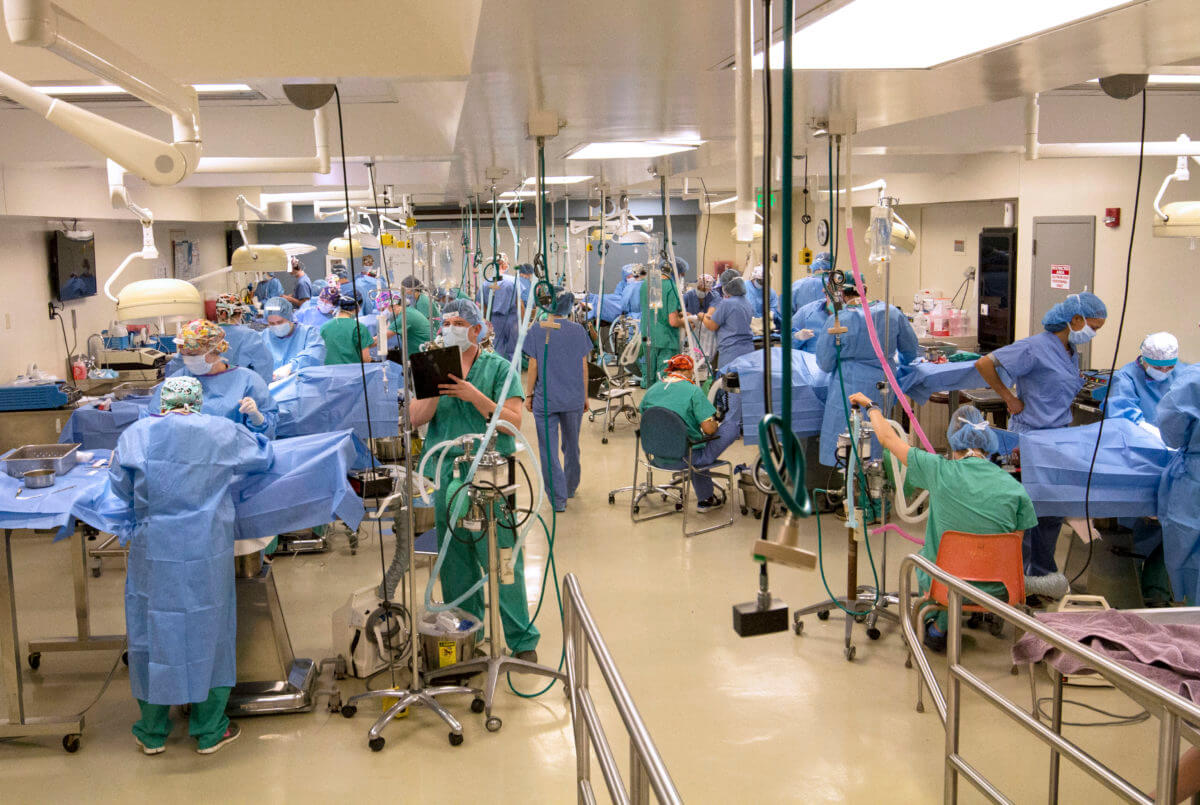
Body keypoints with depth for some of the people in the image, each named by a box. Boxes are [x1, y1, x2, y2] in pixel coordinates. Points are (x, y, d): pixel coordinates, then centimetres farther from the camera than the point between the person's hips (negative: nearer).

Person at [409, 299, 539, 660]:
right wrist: (436, 391, -14)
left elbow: (513, 421, -9)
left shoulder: (499, 368, 1)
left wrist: (474, 396, -18)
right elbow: (416, 418, 1)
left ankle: (522, 640, 4)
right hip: (445, 473, 4)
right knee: (454, 559, 10)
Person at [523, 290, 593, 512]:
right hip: (574, 398, 3)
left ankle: (558, 498, 2)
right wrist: (584, 396, 13)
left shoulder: (537, 331, -7)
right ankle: (571, 487, 35)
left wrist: (529, 395, 4)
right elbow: (584, 366, 3)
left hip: (545, 399, -3)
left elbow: (533, 366, -6)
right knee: (571, 444, 19)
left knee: (549, 449, 3)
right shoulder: (578, 330, -1)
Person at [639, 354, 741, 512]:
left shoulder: (652, 390, 1)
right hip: (690, 456, -6)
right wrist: (716, 422, 6)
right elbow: (709, 429, -19)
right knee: (733, 424, 7)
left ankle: (705, 499, 43)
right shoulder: (693, 390, -15)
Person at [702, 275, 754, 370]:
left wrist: (703, 317, 18)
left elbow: (711, 327, -4)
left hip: (731, 352, -8)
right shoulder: (748, 303, 11)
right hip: (748, 349, 8)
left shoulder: (726, 303, -12)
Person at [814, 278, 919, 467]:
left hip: (851, 386, -4)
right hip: (883, 384, 4)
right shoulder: (892, 312, -1)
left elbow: (825, 364, -7)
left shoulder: (836, 321, -13)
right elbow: (911, 349, 12)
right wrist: (902, 361, 34)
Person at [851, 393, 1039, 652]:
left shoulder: (939, 471, -16)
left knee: (924, 553, 32)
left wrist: (870, 406, 14)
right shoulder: (1014, 488, -12)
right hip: (997, 591, 2)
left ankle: (938, 627, 31)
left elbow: (889, 439, -3)